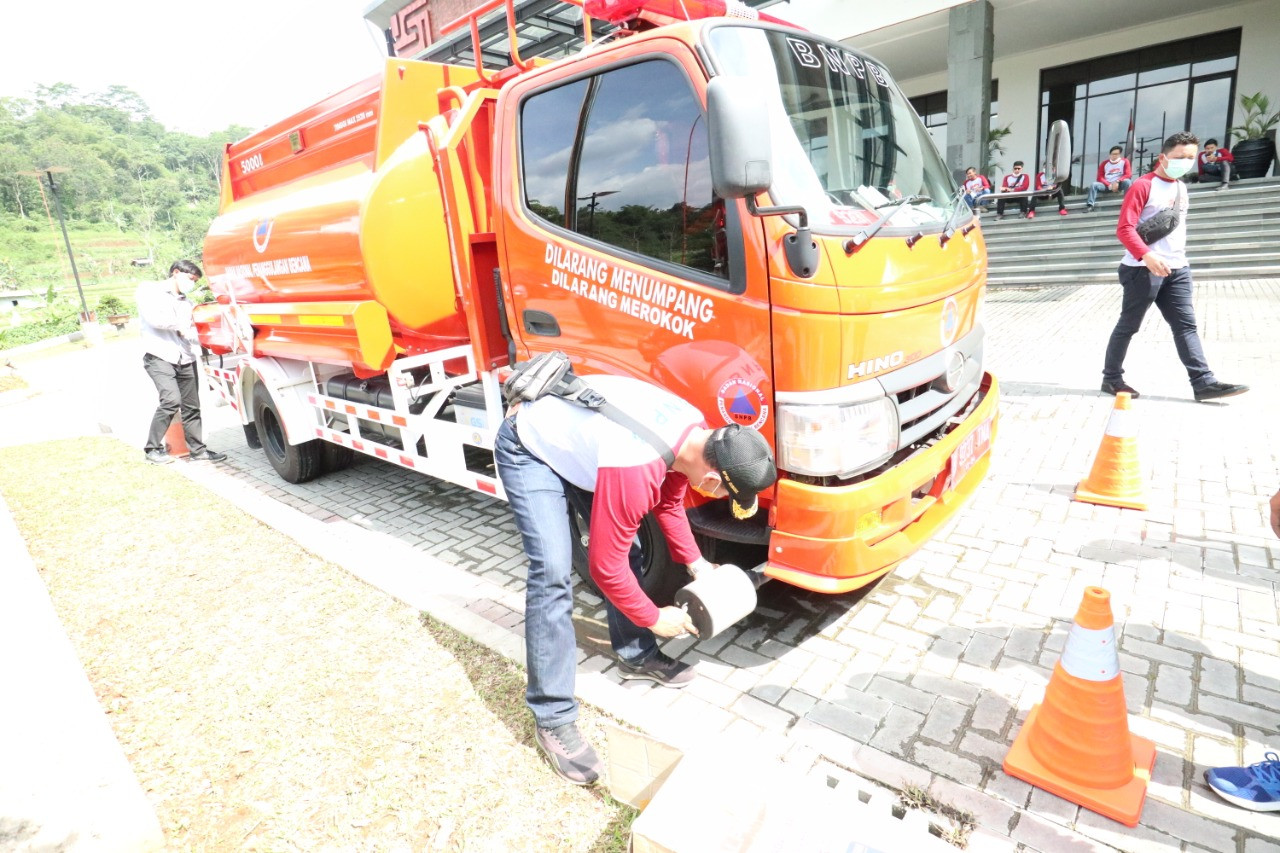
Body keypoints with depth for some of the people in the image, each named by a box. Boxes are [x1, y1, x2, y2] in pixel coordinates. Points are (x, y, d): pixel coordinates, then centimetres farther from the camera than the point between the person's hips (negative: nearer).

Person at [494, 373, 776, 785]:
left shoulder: (698, 432, -14)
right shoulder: (633, 470, -39)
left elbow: (669, 500, 7)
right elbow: (604, 565, -26)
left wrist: (694, 561, 7)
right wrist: (655, 618, -11)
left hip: (575, 439, 8)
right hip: (529, 451, -8)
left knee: (627, 546, 6)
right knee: (553, 574, -18)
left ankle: (636, 655, 25)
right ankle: (553, 719, -6)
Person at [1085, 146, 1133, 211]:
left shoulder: (1124, 161, 9)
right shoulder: (1104, 163, 13)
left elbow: (1128, 175, -2)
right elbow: (1100, 177, 4)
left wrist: (1117, 181, -20)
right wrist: (1109, 185, -13)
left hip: (1119, 184, -1)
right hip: (1107, 185, 1)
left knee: (1127, 181, -33)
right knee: (1094, 184, -25)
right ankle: (1090, 205, -38)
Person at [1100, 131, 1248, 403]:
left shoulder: (1180, 187, 17)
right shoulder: (1143, 186, -9)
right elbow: (1124, 228, -19)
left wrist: (1178, 257, 21)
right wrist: (1147, 256, -30)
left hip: (1176, 268, 8)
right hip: (1144, 269, -8)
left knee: (1186, 325, 3)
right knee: (1128, 326, 1)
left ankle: (1204, 382, 2)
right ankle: (1111, 378, 12)